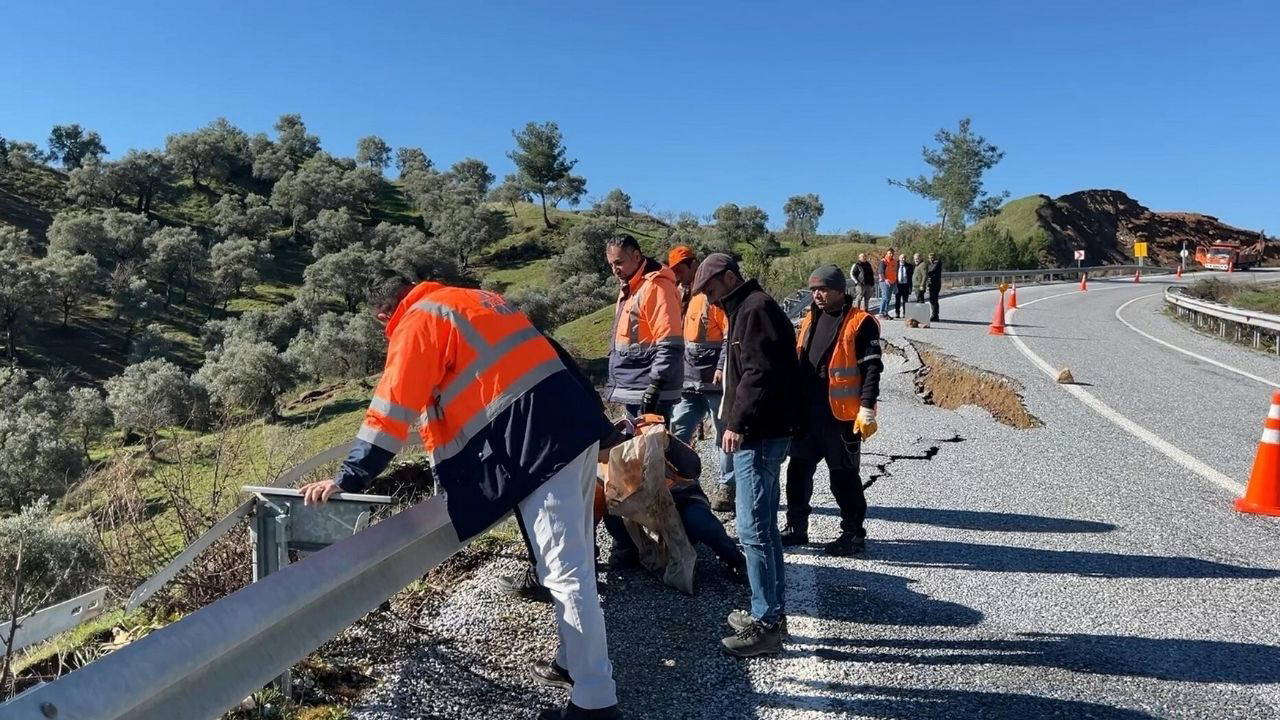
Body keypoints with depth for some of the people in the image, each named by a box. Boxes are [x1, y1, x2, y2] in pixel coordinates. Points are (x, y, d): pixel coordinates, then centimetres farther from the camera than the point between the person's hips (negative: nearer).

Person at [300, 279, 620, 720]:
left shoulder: (419, 319, 1)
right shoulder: (474, 302, 26)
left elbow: (392, 406, -6)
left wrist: (347, 479, -3)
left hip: (541, 439, -9)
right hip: (574, 418, 9)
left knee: (565, 572, -4)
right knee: (572, 560, 19)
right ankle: (576, 658, 33)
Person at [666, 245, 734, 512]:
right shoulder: (681, 294, 17)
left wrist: (722, 367, -19)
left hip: (715, 380, -7)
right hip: (689, 381, 7)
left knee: (724, 436, 4)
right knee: (677, 434, 4)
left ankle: (726, 488, 13)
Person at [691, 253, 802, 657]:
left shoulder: (756, 309, -12)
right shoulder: (745, 309, 21)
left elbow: (761, 373, -22)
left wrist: (738, 423, -21)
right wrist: (738, 422, 19)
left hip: (758, 436, -11)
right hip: (758, 434, 11)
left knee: (753, 529, -8)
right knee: (763, 526, 15)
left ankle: (766, 624, -1)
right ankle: (773, 612, 25)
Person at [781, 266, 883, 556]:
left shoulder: (860, 323, -8)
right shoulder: (810, 320, 14)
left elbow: (871, 368, -12)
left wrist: (867, 407, -19)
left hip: (841, 415, -7)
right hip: (807, 412, 7)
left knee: (843, 476, 2)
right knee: (798, 469, 12)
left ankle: (853, 534, 17)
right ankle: (796, 528, 25)